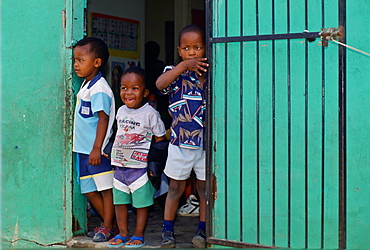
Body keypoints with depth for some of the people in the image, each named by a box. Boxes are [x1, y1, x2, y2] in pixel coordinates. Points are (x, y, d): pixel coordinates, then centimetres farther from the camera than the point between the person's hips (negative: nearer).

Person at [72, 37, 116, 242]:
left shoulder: (99, 89, -16)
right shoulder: (85, 86, 13)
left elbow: (103, 119, -19)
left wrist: (97, 149, -22)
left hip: (97, 150, -10)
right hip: (83, 149, 10)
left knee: (106, 188, 2)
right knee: (89, 190, 15)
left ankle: (108, 227, 11)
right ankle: (108, 223, 26)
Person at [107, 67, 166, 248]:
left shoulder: (150, 114, -8)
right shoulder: (121, 111, 9)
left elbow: (159, 140, -5)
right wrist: (110, 152, 17)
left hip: (140, 166, -6)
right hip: (119, 165, 6)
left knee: (141, 202, 2)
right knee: (119, 201, 11)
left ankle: (139, 236, 13)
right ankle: (123, 234, 23)